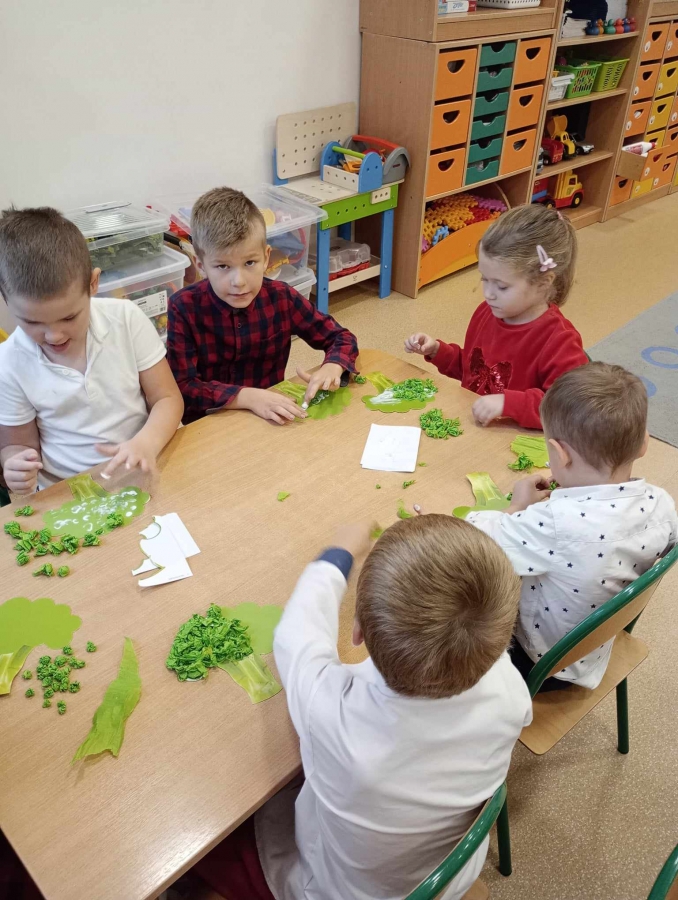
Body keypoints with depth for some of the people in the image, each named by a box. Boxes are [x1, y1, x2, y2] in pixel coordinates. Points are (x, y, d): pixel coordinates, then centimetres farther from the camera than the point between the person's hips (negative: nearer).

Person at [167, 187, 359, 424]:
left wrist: (332, 368, -21)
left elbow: (342, 338, 1)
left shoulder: (282, 298, -9)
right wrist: (247, 397, -32)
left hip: (273, 421, 2)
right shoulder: (184, 308, -14)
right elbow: (182, 387, -18)